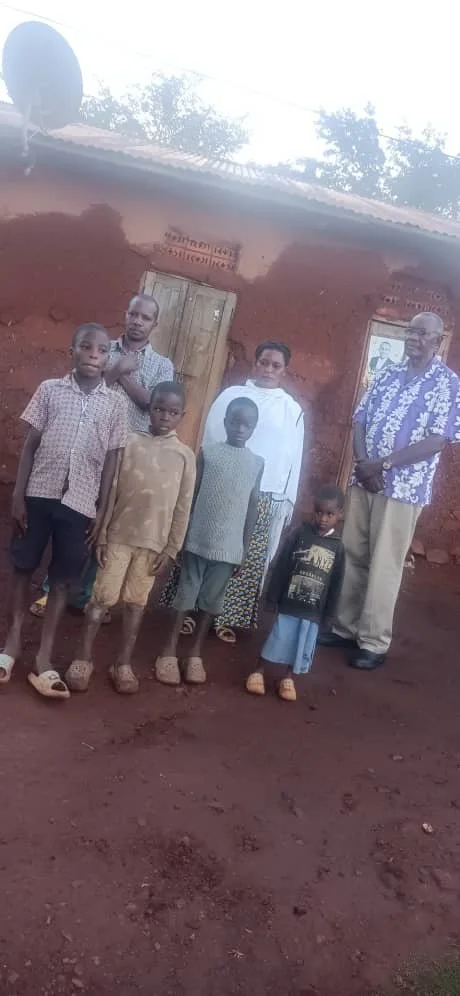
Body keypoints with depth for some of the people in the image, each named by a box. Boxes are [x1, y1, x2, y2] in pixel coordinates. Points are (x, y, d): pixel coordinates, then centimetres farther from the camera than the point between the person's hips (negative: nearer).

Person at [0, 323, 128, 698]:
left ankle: (44, 656, 15)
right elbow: (30, 445, 2)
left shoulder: (116, 403, 3)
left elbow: (111, 459, 4)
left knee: (63, 579, 5)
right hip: (39, 494, 0)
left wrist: (101, 511, 1)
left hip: (80, 501, 0)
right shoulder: (49, 389, 2)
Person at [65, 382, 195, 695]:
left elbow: (183, 507, 2)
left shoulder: (185, 455, 1)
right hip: (119, 535, 0)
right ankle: (84, 658, 16)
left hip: (154, 542, 1)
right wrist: (102, 535, -3)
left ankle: (123, 663, 21)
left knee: (137, 602, 10)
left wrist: (172, 548, -2)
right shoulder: (130, 442, 0)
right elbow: (111, 491, 0)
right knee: (103, 597, 4)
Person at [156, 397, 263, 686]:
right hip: (198, 540, -1)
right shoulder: (208, 452, 0)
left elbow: (253, 506, 6)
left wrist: (245, 547, 4)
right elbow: (192, 494, 2)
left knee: (212, 599, 10)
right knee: (186, 594, 5)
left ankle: (196, 653, 22)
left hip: (229, 545, 2)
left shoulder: (257, 463, 4)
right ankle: (170, 650, 15)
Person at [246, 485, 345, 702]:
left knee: (302, 646, 11)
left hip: (314, 610, 2)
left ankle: (289, 679, 28)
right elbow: (280, 567, -5)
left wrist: (329, 612, 5)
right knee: (278, 639, 5)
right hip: (288, 602, -2)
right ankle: (258, 672, 20)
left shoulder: (338, 547, 0)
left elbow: (336, 583, 5)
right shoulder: (299, 534, -6)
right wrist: (272, 596, -7)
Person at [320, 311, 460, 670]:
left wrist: (382, 464, -17)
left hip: (404, 488, -5)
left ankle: (374, 642, 11)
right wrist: (363, 463, -9)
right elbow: (360, 421, 10)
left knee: (384, 566, -1)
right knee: (352, 556, 10)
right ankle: (346, 627, 24)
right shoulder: (387, 375, 12)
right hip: (364, 480, 5)